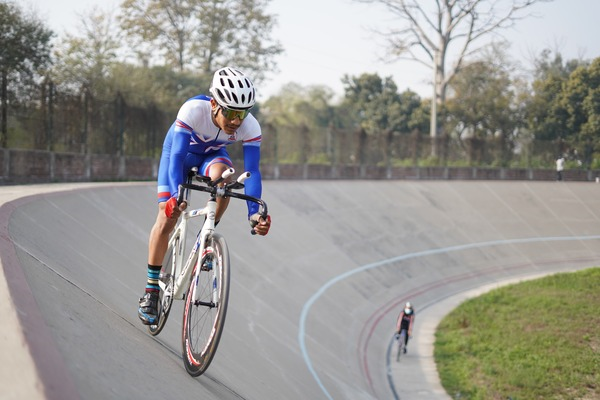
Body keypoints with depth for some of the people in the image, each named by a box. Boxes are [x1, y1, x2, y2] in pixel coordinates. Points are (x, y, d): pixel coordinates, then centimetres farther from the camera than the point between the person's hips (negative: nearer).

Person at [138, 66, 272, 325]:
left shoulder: (250, 127, -32)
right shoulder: (193, 110, -39)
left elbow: (252, 172, -34)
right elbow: (177, 155, -42)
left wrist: (254, 212, -48)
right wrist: (176, 195, -57)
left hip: (212, 153, 2)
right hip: (181, 150, -2)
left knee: (222, 176, -35)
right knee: (168, 217, -11)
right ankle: (151, 291, 2)